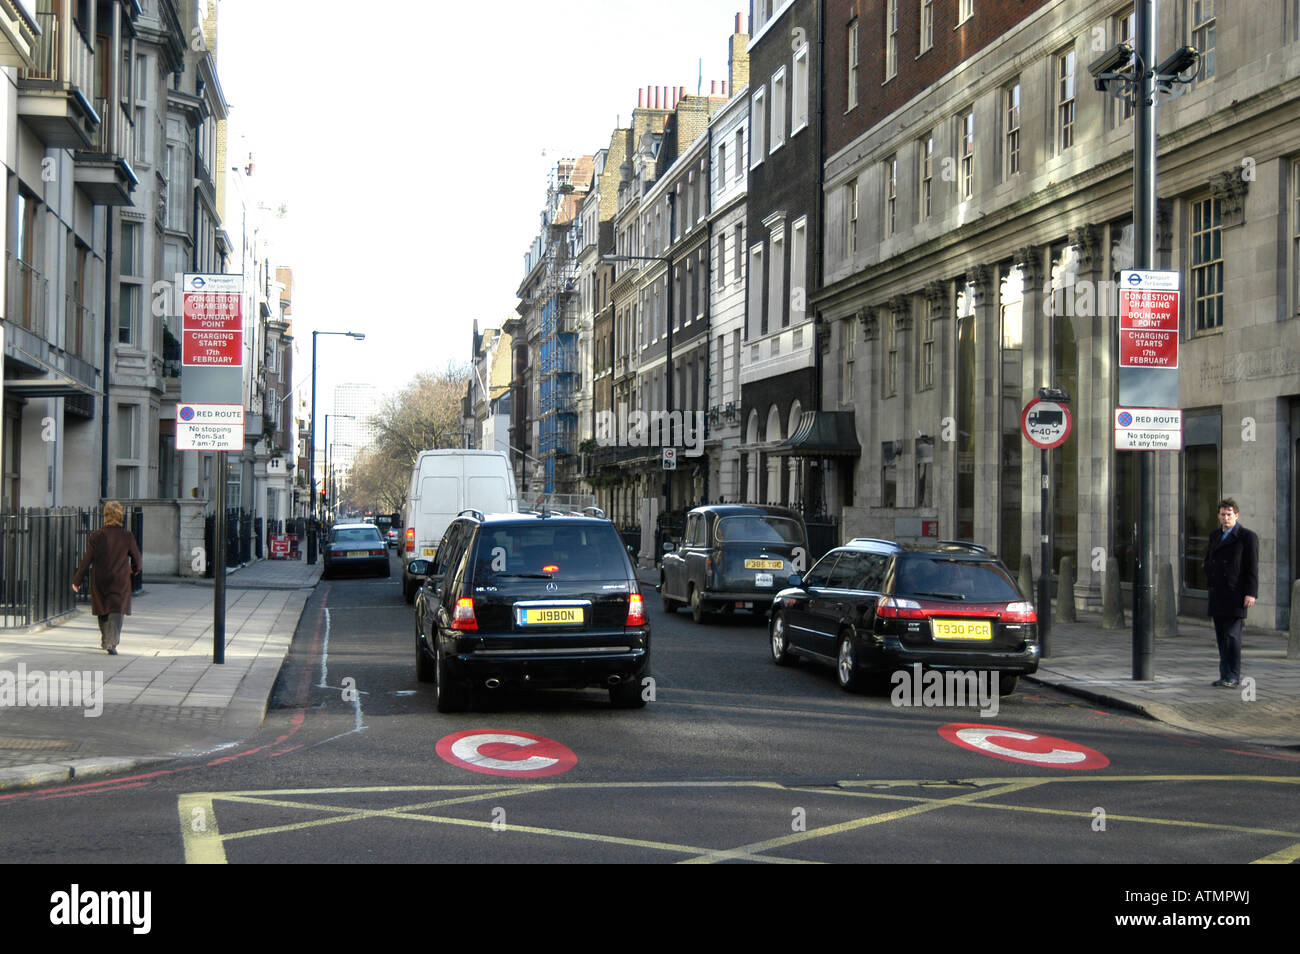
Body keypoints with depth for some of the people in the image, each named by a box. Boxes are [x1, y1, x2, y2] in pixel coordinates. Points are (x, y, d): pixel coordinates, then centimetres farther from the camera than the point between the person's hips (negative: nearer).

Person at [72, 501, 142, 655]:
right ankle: (112, 644, -16)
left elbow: (87, 560, -5)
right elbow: (136, 556, 6)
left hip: (100, 580, 2)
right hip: (120, 580, -2)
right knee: (116, 611, -2)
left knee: (103, 610, 18)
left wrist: (77, 580, 2)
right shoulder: (127, 536, -6)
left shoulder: (97, 536, -5)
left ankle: (105, 641, 31)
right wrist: (135, 568, 29)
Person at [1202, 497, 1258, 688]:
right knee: (1222, 637, 7)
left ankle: (1233, 676, -6)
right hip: (1217, 596, 6)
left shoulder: (1248, 537, -3)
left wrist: (1251, 593, -13)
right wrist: (1209, 581, 13)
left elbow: (1252, 568, -7)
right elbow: (1208, 560, 27)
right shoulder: (1215, 536, 17)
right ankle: (1226, 675, 12)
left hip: (1235, 594, -6)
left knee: (1232, 636, -10)